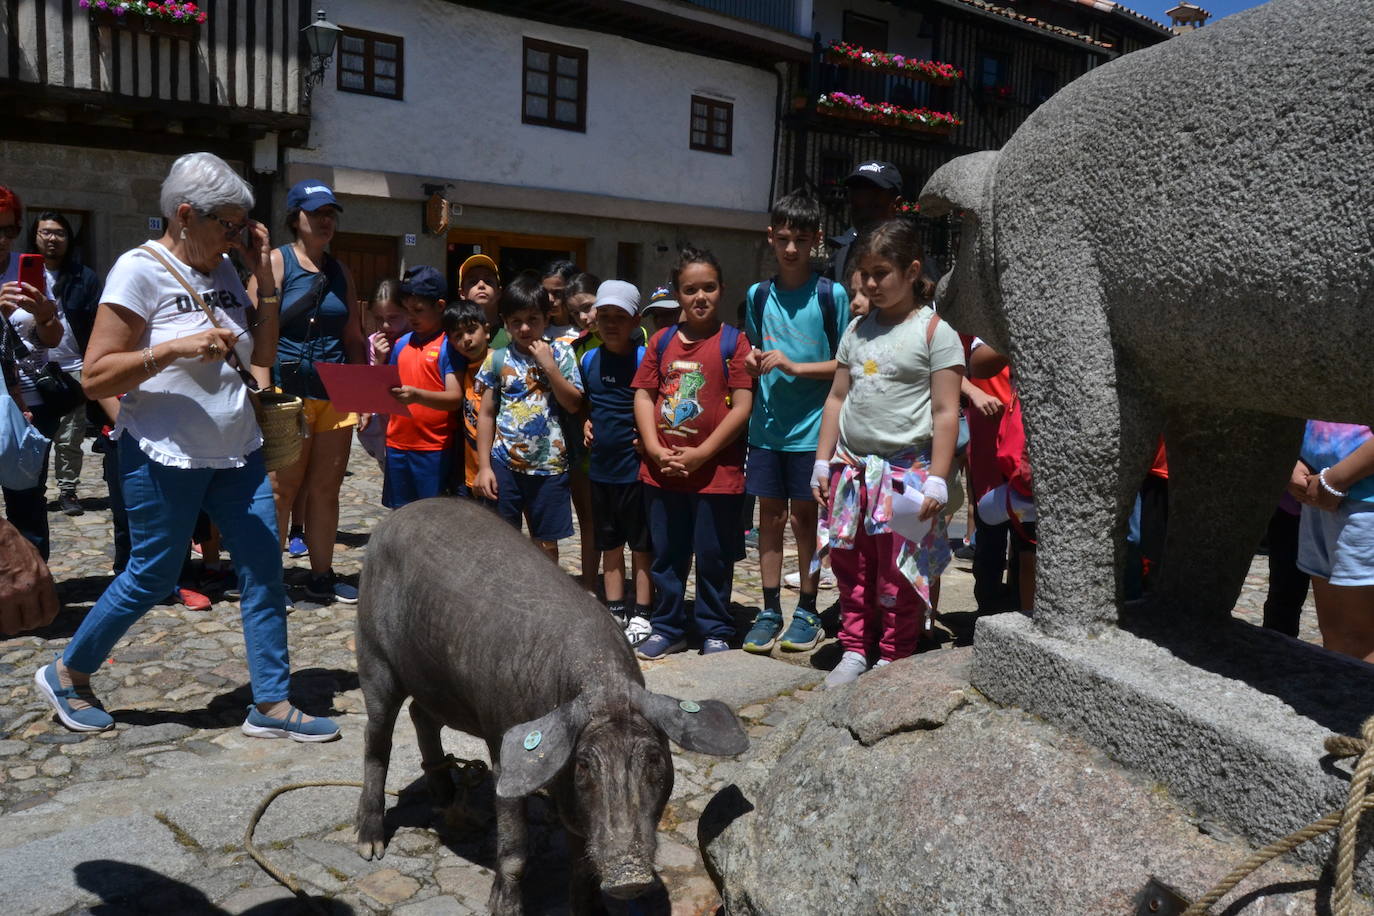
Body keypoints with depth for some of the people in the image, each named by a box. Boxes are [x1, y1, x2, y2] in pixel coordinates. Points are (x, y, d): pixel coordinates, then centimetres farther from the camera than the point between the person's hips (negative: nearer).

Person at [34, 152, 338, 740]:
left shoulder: (223, 269, 9)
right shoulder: (141, 270, -11)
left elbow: (263, 356, 10)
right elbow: (95, 378, -14)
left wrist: (264, 279, 2)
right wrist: (176, 348, -26)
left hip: (237, 453, 6)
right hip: (166, 458, -6)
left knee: (263, 572, 2)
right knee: (152, 577, 5)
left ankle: (272, 705, 11)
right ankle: (67, 676, 30)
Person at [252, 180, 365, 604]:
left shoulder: (340, 272, 16)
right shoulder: (276, 262, -1)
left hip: (336, 395, 5)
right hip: (290, 391, -5)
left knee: (326, 489, 9)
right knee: (282, 490, -1)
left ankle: (322, 577, 19)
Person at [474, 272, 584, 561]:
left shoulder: (560, 353, 1)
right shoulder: (497, 359, 2)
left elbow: (574, 404, -6)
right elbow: (486, 414, 3)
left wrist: (549, 366, -14)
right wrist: (484, 466, -1)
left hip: (549, 464, 0)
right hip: (505, 464, 1)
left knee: (547, 545, 9)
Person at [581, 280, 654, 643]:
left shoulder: (645, 358, -10)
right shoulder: (588, 360, 7)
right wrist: (585, 423, 6)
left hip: (636, 467, -6)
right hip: (600, 466, 6)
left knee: (641, 545, 6)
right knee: (609, 544, 15)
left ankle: (641, 615, 16)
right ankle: (615, 610, 27)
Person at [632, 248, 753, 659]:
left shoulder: (733, 341, -4)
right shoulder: (661, 341, 9)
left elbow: (742, 407, -10)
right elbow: (643, 396, 7)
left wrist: (700, 454, -14)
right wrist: (656, 450, -7)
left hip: (717, 471, -4)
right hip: (662, 470, 4)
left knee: (714, 557, 6)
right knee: (667, 555, 14)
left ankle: (715, 632, 21)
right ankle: (667, 628, 28)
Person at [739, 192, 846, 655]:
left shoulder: (831, 295, -5)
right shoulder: (758, 295, 7)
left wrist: (795, 366, -15)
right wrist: (752, 363, -4)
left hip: (811, 427, -3)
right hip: (766, 425, 4)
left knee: (804, 517, 5)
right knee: (770, 515, 8)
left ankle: (807, 612, 19)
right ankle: (770, 611, 18)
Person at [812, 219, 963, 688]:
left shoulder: (934, 332, -4)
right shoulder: (858, 330, 13)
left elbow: (946, 412, -8)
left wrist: (937, 481, -13)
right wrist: (823, 463, 10)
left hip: (905, 471, -5)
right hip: (852, 468, 5)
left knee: (898, 573, 1)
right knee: (851, 567, 10)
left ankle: (892, 660, 15)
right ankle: (854, 651, 23)